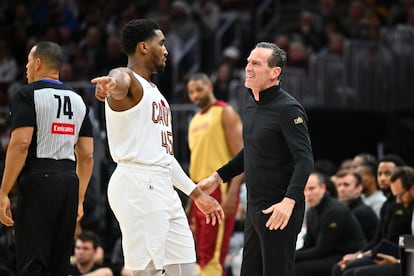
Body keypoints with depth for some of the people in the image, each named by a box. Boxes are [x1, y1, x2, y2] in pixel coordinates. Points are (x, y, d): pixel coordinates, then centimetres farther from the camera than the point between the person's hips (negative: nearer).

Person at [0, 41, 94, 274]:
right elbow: (87, 155, 15)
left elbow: (20, 144, -15)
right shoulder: (78, 100, 17)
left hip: (38, 179, -7)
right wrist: (79, 199, 20)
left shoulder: (27, 95, -4)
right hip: (69, 180, 7)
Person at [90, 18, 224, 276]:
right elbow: (120, 81, -34)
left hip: (163, 187, 10)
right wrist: (112, 85, -59)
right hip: (138, 186, -10)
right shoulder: (129, 79, -6)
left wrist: (196, 193, 27)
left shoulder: (154, 92, 23)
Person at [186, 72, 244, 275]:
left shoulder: (225, 113, -4)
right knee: (203, 257, 9)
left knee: (211, 256, -15)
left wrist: (232, 193, -23)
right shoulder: (195, 121, 19)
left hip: (219, 188, -9)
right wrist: (191, 202, 20)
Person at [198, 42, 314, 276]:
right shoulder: (252, 105, 11)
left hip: (279, 211, -9)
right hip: (255, 207, 9)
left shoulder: (288, 109, -16)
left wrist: (289, 201, -35)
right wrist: (218, 177, 22)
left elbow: (305, 160, -24)